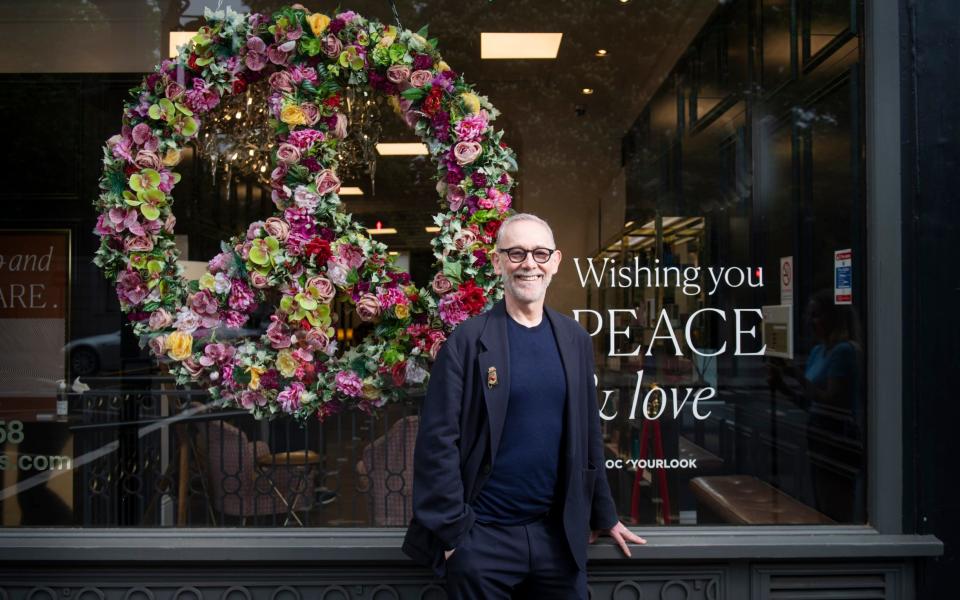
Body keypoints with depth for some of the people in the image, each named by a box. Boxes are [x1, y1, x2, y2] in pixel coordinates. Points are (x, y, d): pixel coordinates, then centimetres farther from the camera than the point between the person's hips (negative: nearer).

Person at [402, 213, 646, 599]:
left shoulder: (575, 340, 5)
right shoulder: (468, 340, -8)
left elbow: (588, 436, 11)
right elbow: (438, 441, -10)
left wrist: (603, 517, 13)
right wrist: (451, 531, -12)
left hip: (560, 535, 4)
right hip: (482, 538, -4)